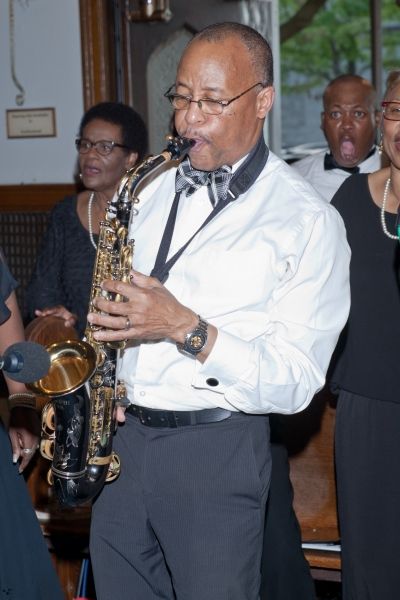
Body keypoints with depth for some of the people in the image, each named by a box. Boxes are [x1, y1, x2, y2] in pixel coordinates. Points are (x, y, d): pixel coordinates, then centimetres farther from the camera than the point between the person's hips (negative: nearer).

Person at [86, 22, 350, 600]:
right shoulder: (157, 191, 10)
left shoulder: (308, 220, -8)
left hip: (216, 450, -5)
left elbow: (296, 382, -13)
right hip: (118, 438, 5)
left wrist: (187, 329, -23)